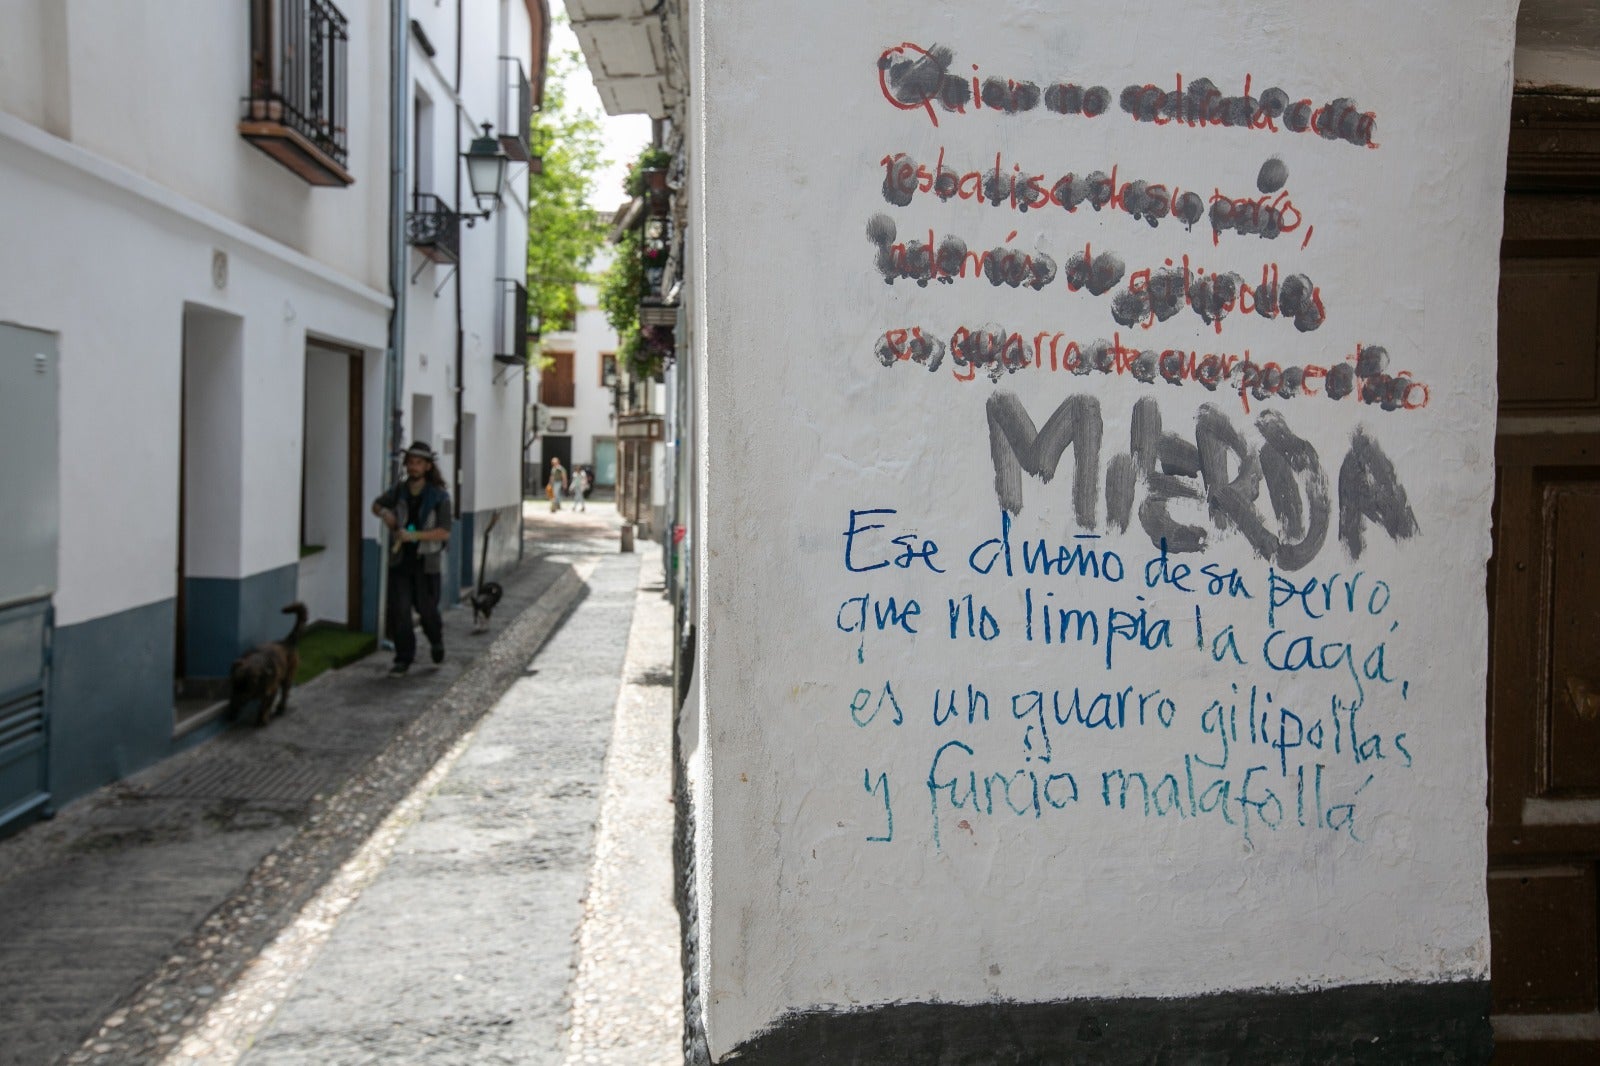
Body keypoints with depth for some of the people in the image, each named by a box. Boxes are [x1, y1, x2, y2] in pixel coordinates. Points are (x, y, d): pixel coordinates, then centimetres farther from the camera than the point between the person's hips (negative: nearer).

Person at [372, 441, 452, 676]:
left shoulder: (439, 496, -10)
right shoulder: (400, 489, 2)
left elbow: (444, 532, -15)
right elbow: (376, 504, 20)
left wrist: (413, 535, -25)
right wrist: (384, 512, -5)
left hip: (426, 561, -3)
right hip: (400, 559, 3)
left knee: (426, 608, 10)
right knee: (399, 609, -4)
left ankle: (436, 640, 41)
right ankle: (403, 658, 5)